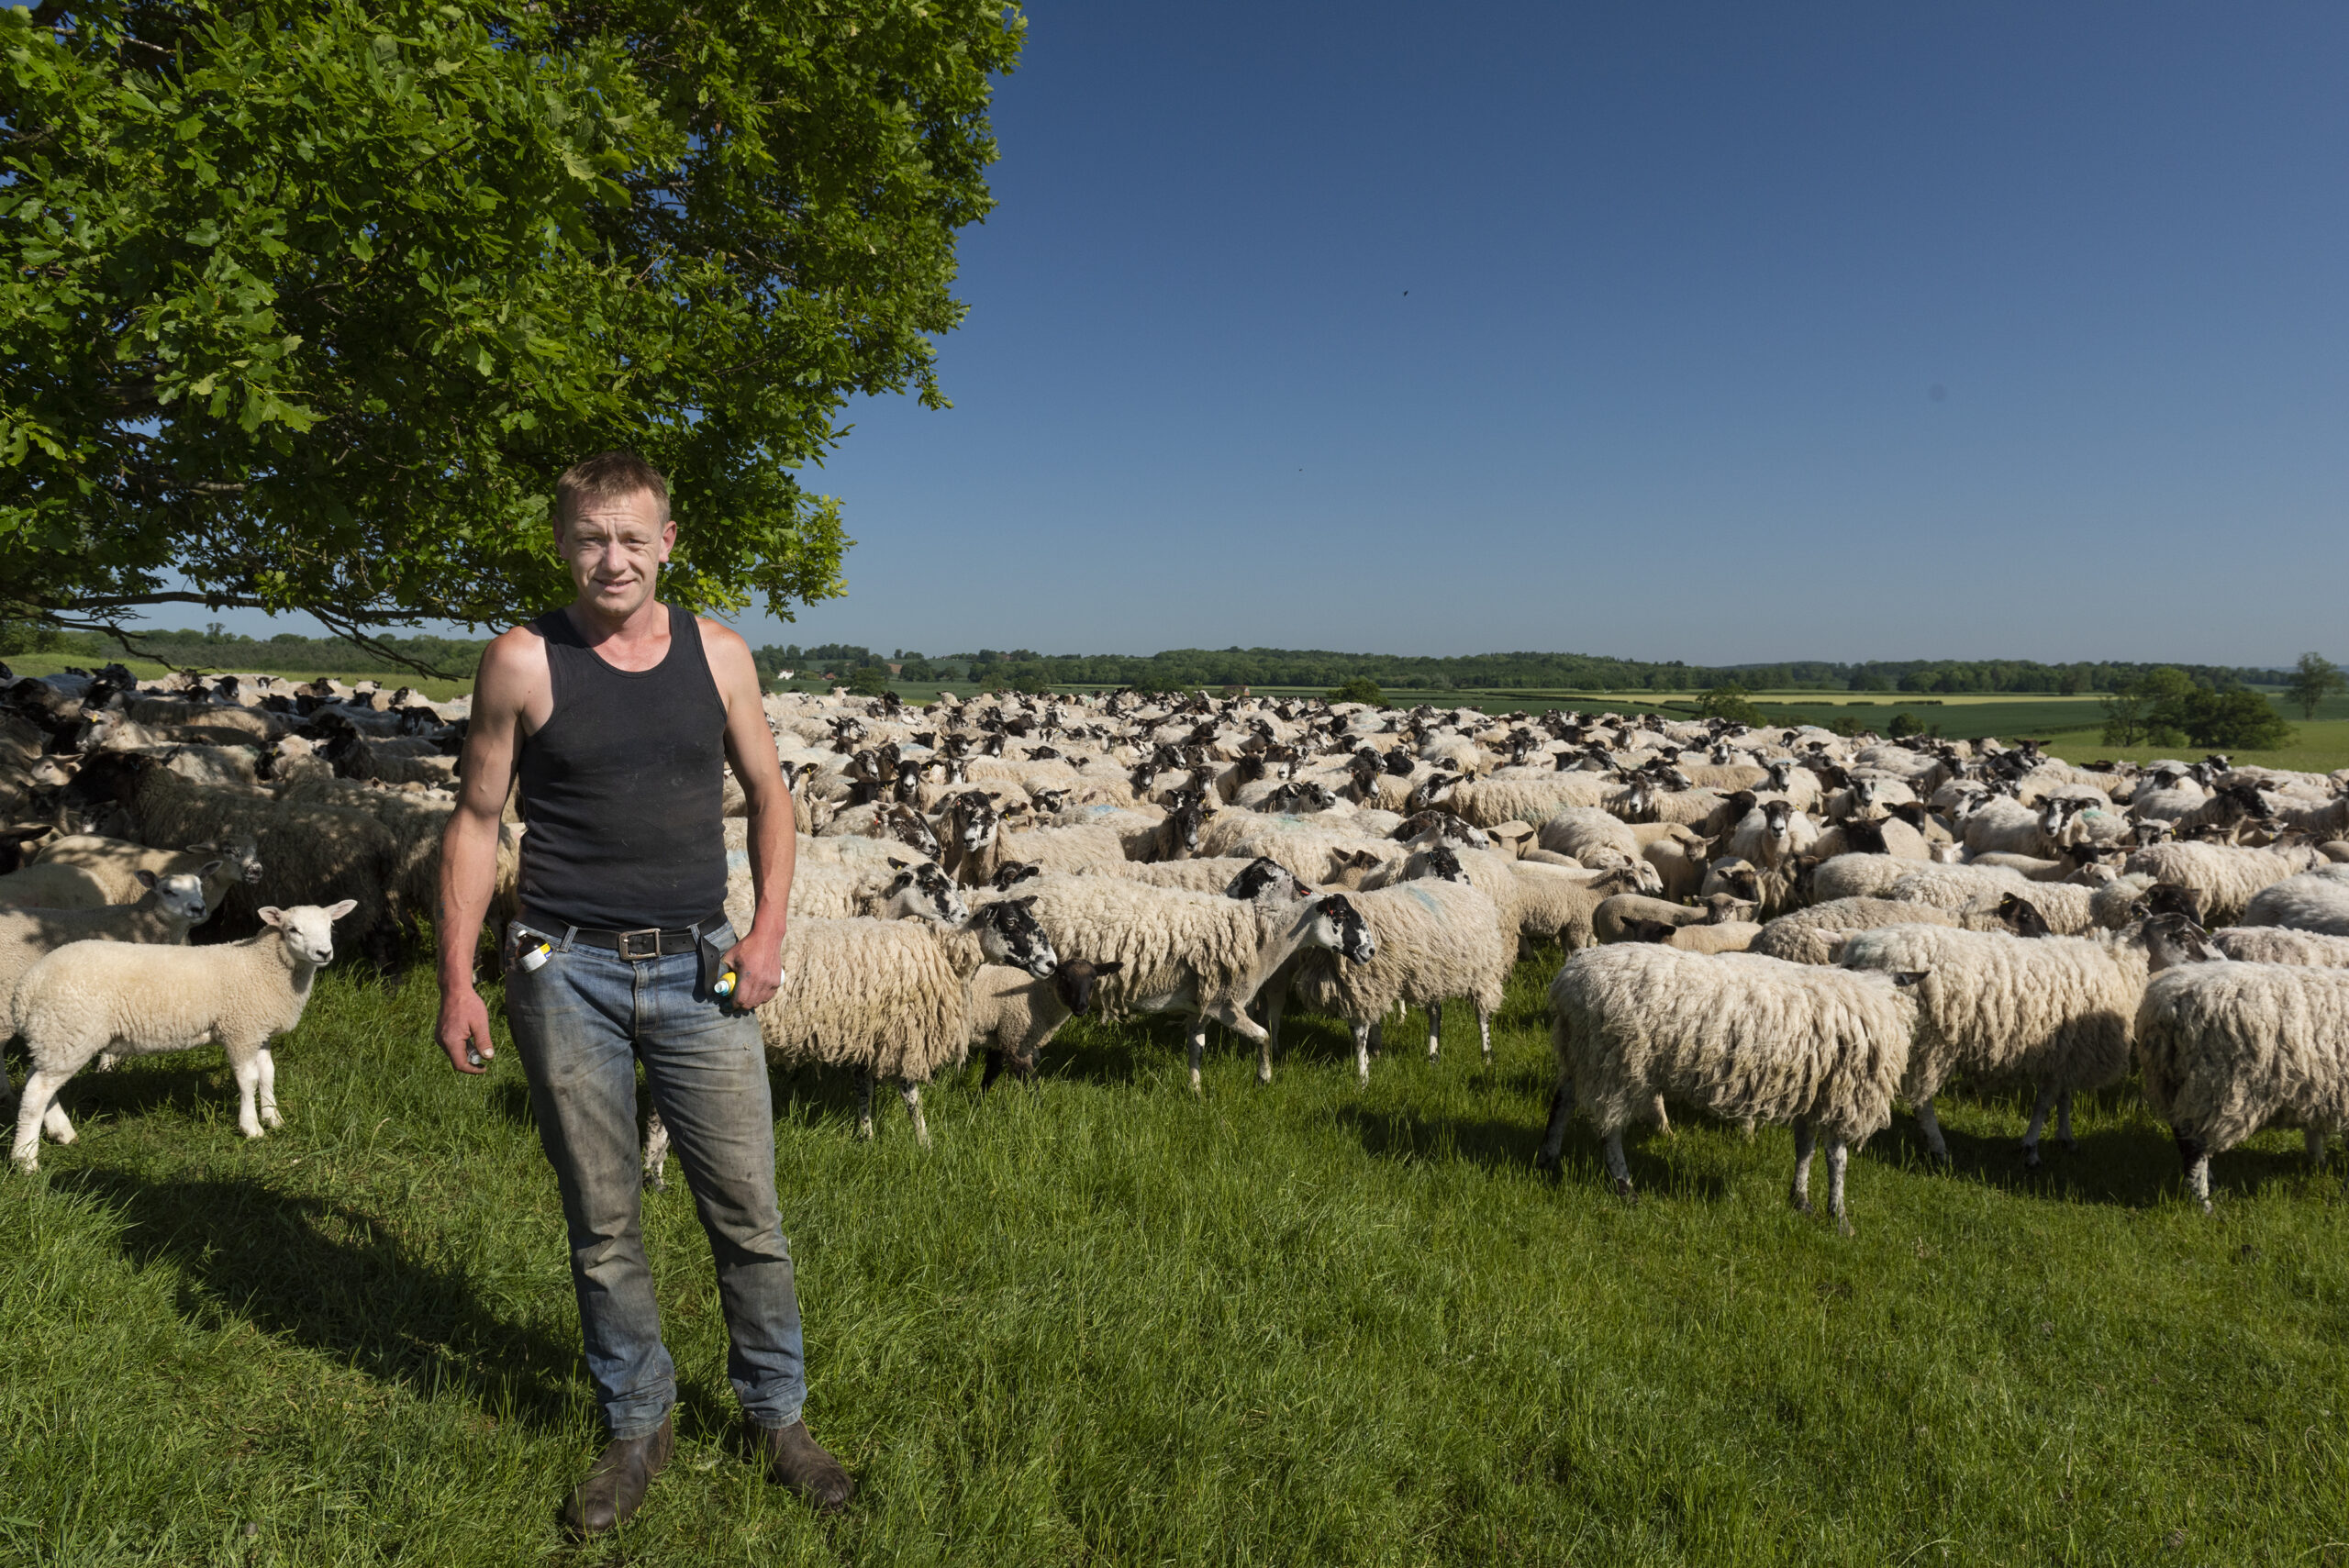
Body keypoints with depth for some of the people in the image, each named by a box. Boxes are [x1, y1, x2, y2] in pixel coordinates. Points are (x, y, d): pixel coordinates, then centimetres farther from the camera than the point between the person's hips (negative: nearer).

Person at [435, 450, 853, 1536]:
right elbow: (475, 823, 3)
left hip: (697, 967, 1)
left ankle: (777, 1419, 24)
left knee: (748, 1210, 5)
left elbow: (768, 795, 12)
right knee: (602, 1224, 10)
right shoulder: (522, 663, -2)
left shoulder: (718, 655, 4)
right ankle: (636, 1428, 29)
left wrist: (768, 930, 1)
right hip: (568, 971, -1)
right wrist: (456, 983, -1)